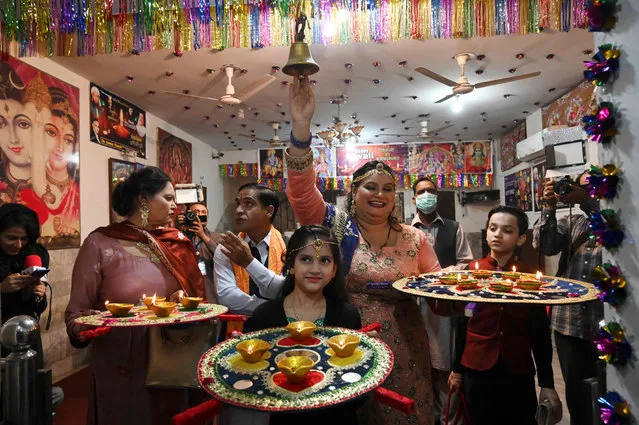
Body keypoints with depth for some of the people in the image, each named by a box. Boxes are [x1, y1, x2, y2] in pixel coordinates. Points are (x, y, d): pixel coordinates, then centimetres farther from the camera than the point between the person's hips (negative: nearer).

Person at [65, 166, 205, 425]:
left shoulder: (178, 242, 4)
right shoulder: (100, 244, -7)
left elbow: (196, 297, 6)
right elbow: (76, 312, -5)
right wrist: (85, 328, -25)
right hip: (121, 371, -4)